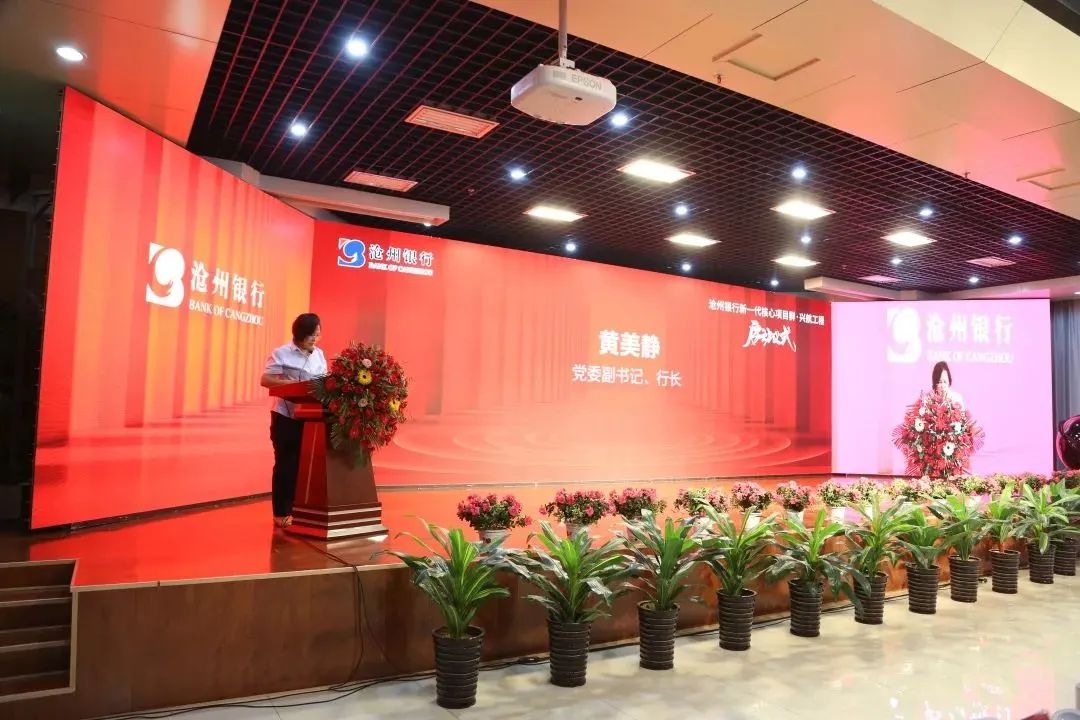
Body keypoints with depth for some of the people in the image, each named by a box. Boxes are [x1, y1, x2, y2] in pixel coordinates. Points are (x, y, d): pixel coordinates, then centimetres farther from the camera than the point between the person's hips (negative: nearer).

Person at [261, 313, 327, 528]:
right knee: (286, 464, 1)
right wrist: (290, 383, -25)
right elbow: (265, 380, -11)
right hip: (285, 416, -5)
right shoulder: (282, 353, -7)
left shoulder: (319, 354, 9)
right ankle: (282, 513, 9)